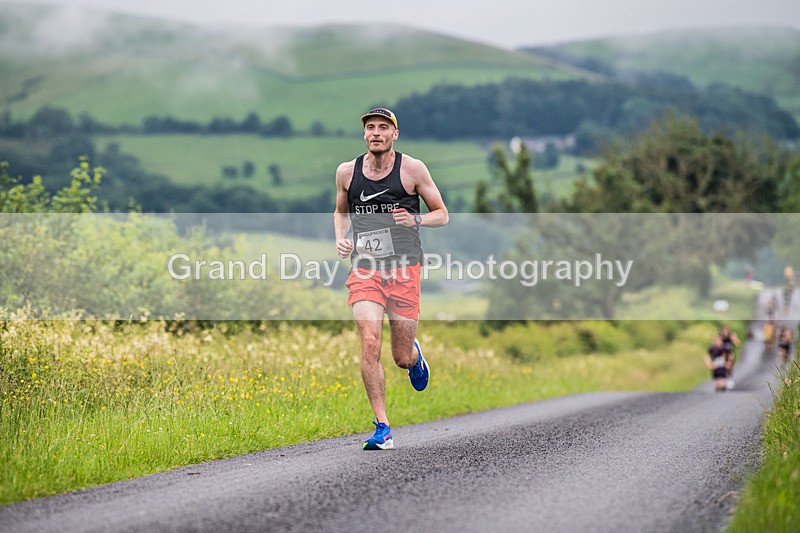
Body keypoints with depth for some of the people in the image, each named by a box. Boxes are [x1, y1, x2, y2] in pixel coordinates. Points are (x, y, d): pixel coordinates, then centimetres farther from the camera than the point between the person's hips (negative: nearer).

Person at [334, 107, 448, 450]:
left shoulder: (412, 169, 0)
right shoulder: (347, 172, 8)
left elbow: (442, 215, 7)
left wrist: (416, 219, -13)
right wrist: (340, 239, 6)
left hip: (404, 267, -1)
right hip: (364, 267, 1)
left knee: (402, 358, 2)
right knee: (370, 343, -18)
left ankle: (415, 354, 43)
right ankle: (382, 428, -12)